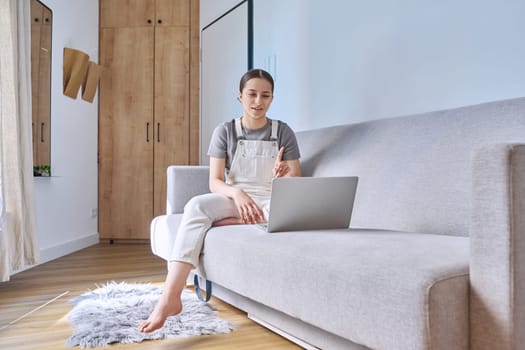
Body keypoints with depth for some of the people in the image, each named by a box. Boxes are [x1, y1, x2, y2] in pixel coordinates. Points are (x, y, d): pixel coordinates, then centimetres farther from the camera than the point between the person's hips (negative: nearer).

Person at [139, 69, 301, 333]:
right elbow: (215, 182, -6)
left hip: (270, 201, 0)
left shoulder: (283, 132, 3)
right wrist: (238, 193, -29)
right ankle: (170, 297, -40)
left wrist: (284, 176, -26)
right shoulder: (225, 132, 3)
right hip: (233, 198, 0)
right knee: (196, 205, -33)